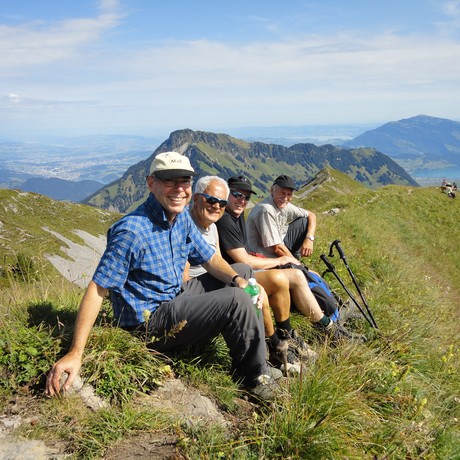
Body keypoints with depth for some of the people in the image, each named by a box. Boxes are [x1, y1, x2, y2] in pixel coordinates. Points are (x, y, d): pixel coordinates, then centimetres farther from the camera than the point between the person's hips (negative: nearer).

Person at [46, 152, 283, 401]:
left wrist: (238, 279, -13)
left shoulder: (182, 217, 0)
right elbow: (97, 290, -25)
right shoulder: (132, 231, -25)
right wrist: (75, 353, -29)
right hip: (149, 322, -9)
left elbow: (209, 257, 8)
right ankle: (254, 376, 2)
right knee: (236, 300, -22)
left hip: (176, 301, 9)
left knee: (243, 270, 14)